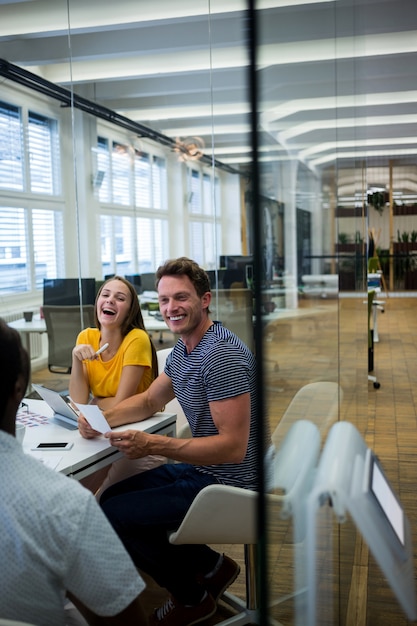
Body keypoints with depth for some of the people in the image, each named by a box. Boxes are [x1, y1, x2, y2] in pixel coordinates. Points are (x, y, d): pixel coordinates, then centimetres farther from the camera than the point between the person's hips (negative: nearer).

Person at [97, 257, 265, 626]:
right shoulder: (183, 349, 6)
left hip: (225, 483, -10)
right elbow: (148, 401, 18)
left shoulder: (221, 355, -25)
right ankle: (210, 567, 19)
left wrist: (152, 445, -32)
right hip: (199, 469, 10)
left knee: (112, 516, -11)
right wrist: (103, 419, -2)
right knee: (112, 497, 15)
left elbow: (233, 447, -28)